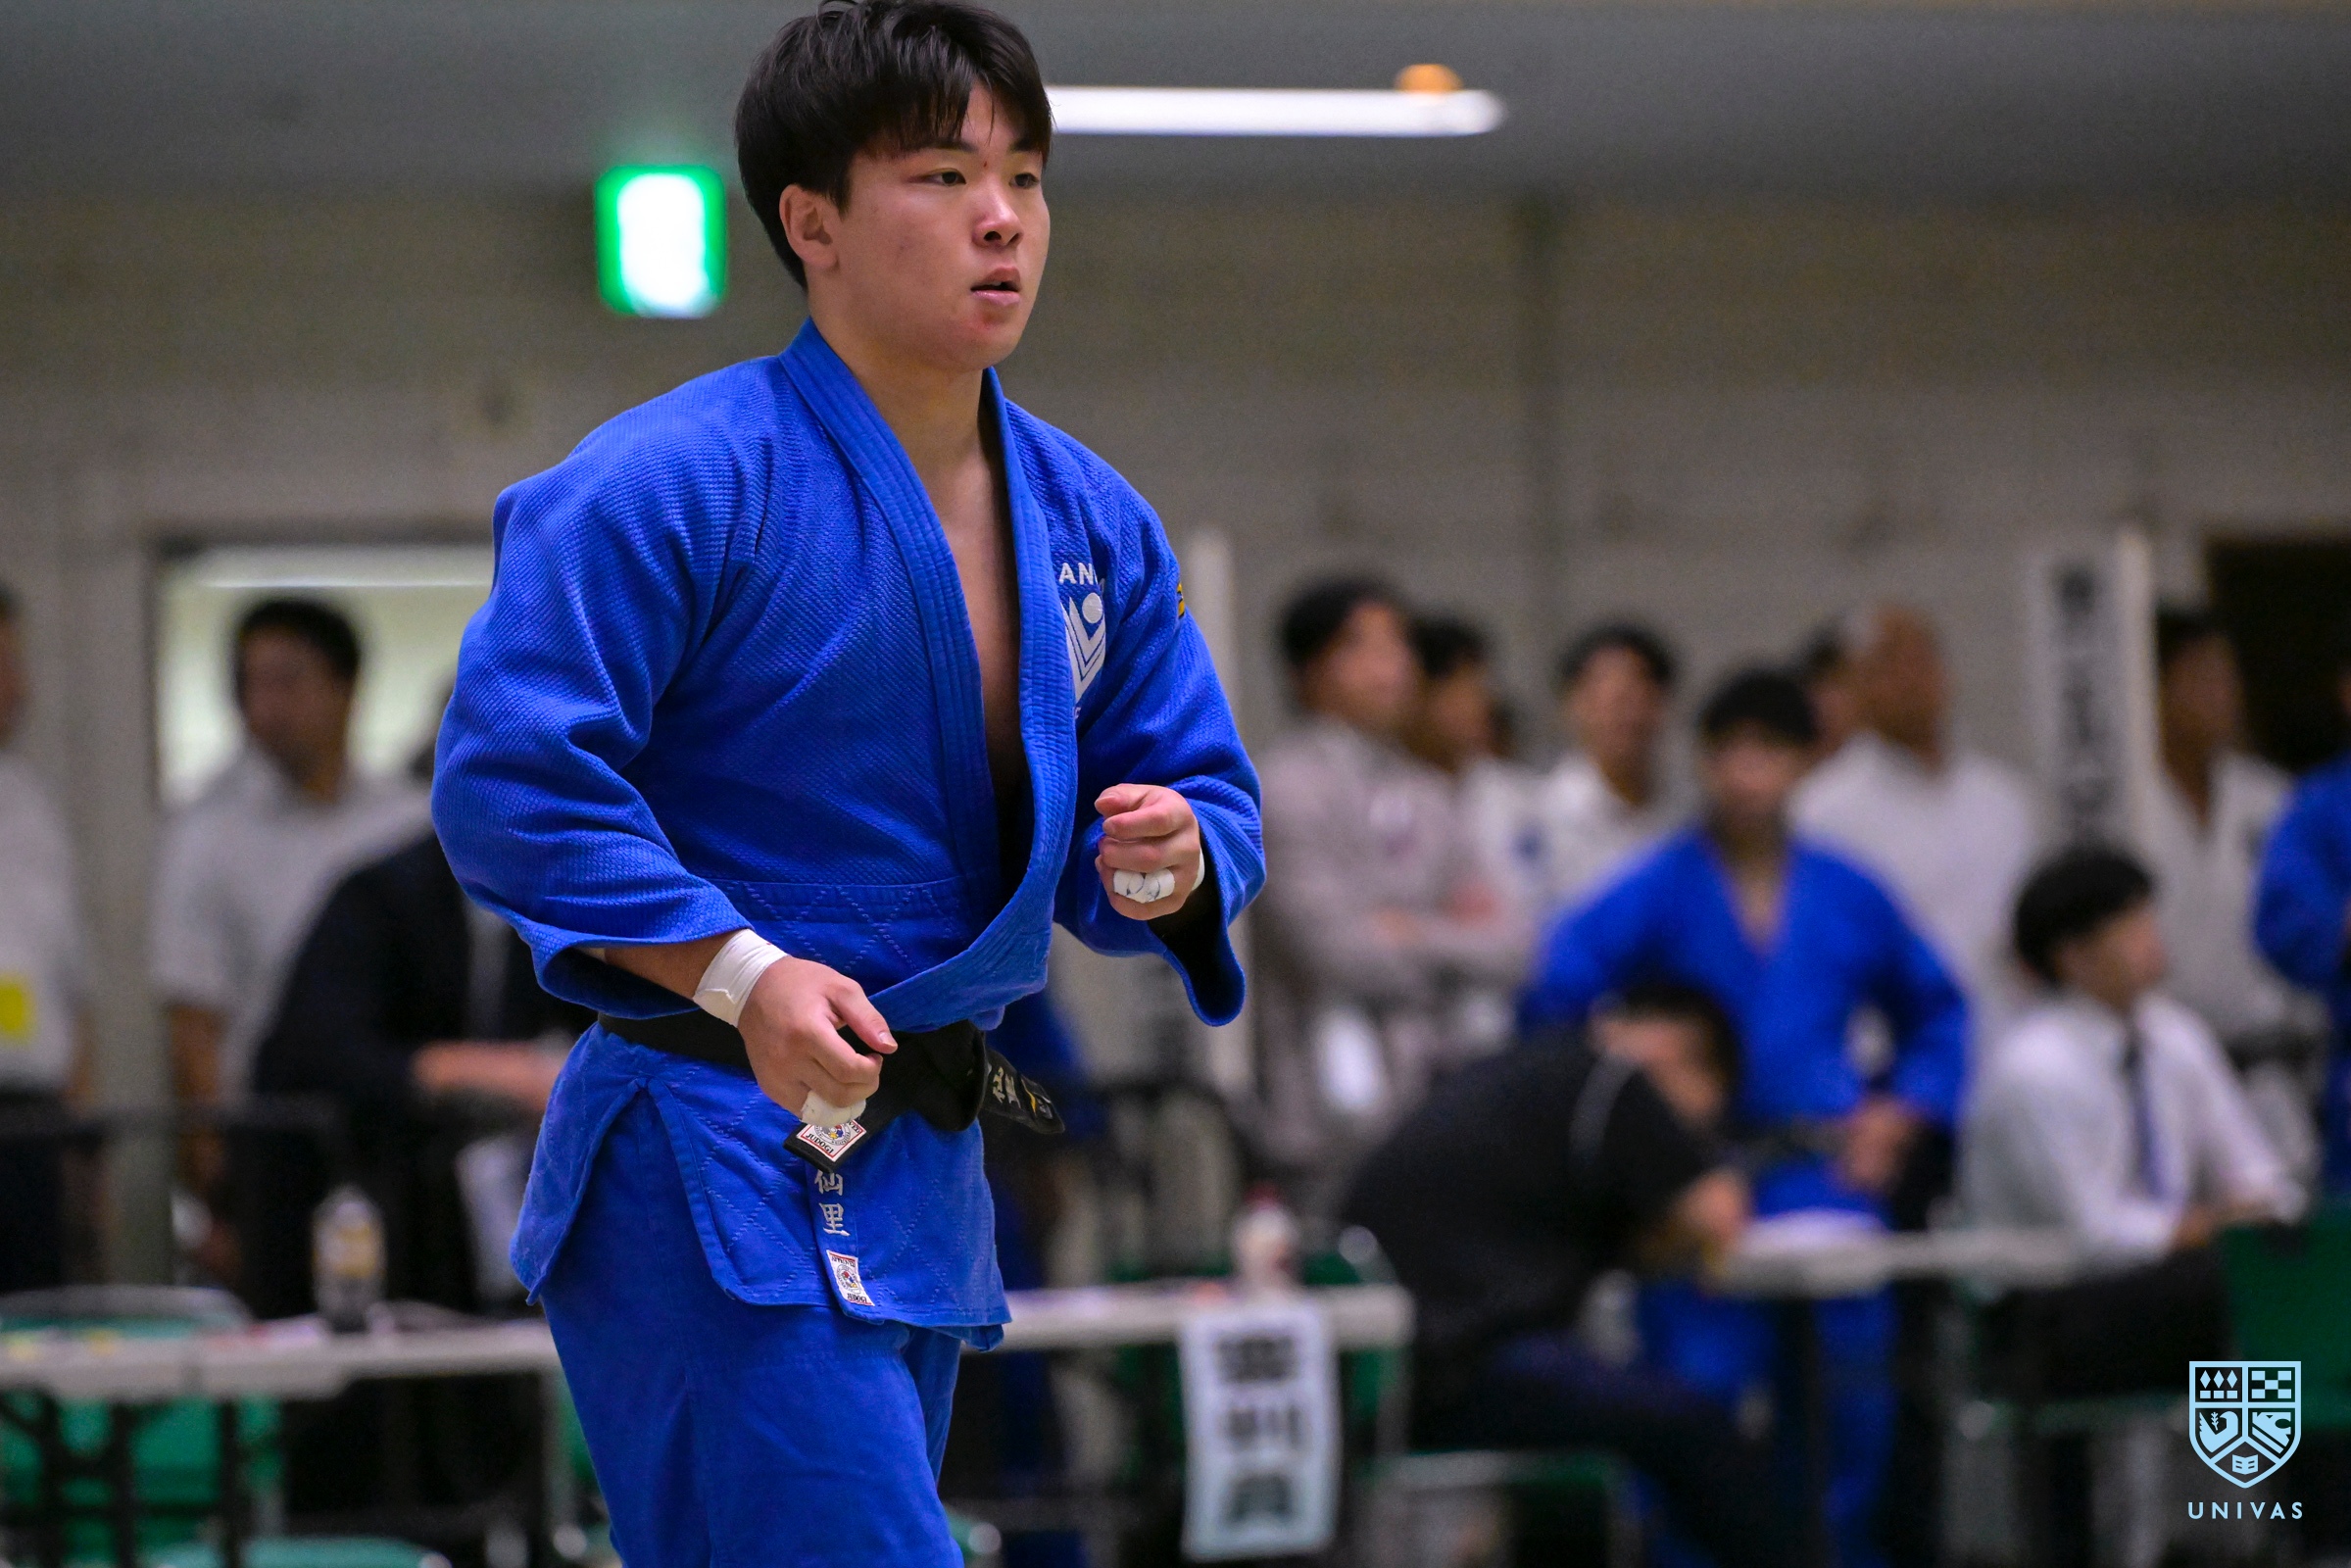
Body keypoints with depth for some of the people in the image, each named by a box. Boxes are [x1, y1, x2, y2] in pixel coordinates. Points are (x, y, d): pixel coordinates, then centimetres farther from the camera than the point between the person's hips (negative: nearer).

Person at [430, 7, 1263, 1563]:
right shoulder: (670, 485, -14)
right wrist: (739, 976, -23)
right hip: (711, 1159, -8)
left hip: (923, 1180, 8)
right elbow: (506, 779, -17)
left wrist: (1172, 864, -9)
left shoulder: (1090, 519, 9)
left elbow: (1197, 781, 16)